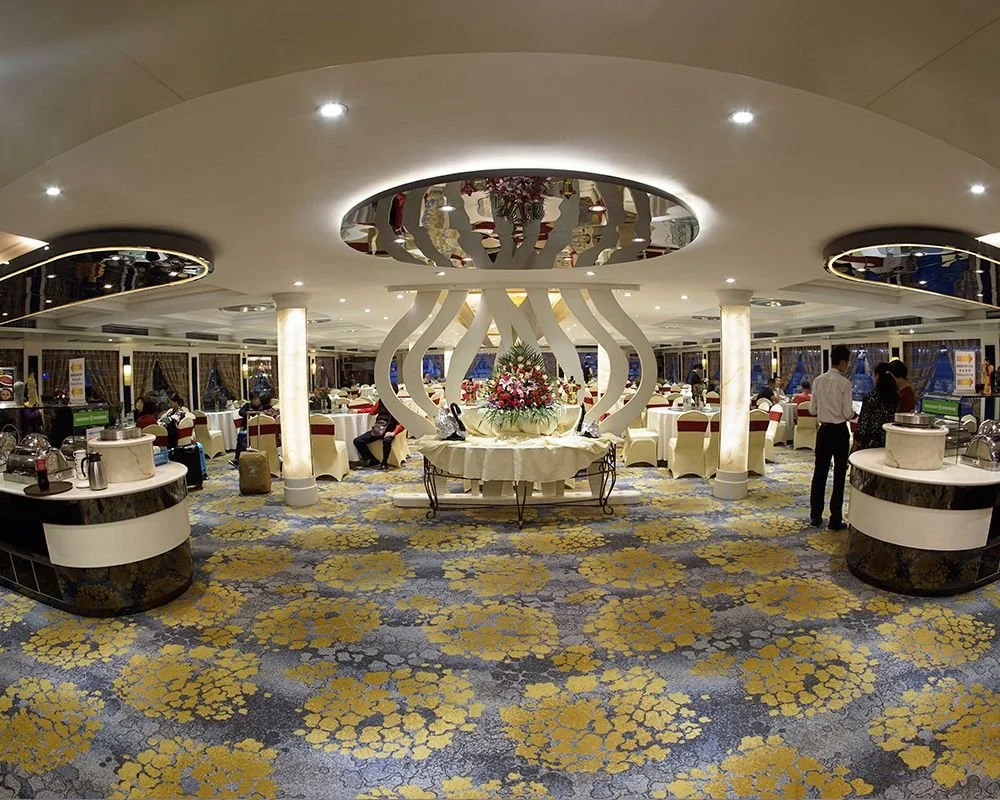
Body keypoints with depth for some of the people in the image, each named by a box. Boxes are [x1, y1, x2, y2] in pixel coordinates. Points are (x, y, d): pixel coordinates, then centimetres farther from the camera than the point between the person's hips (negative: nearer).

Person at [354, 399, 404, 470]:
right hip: (378, 429, 6)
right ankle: (373, 461, 1)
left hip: (389, 430, -5)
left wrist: (393, 433, -23)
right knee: (357, 441, -11)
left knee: (386, 441, -39)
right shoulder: (381, 401, 10)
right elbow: (373, 411, 30)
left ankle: (384, 463, -16)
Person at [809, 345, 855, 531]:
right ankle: (835, 520, 9)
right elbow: (848, 413, -12)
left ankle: (815, 516, 19)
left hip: (823, 430, 5)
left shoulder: (818, 381, 2)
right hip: (839, 431, -5)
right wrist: (853, 413, 9)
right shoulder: (844, 383, -13)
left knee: (819, 472, 12)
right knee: (839, 474, 4)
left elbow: (812, 410, 5)